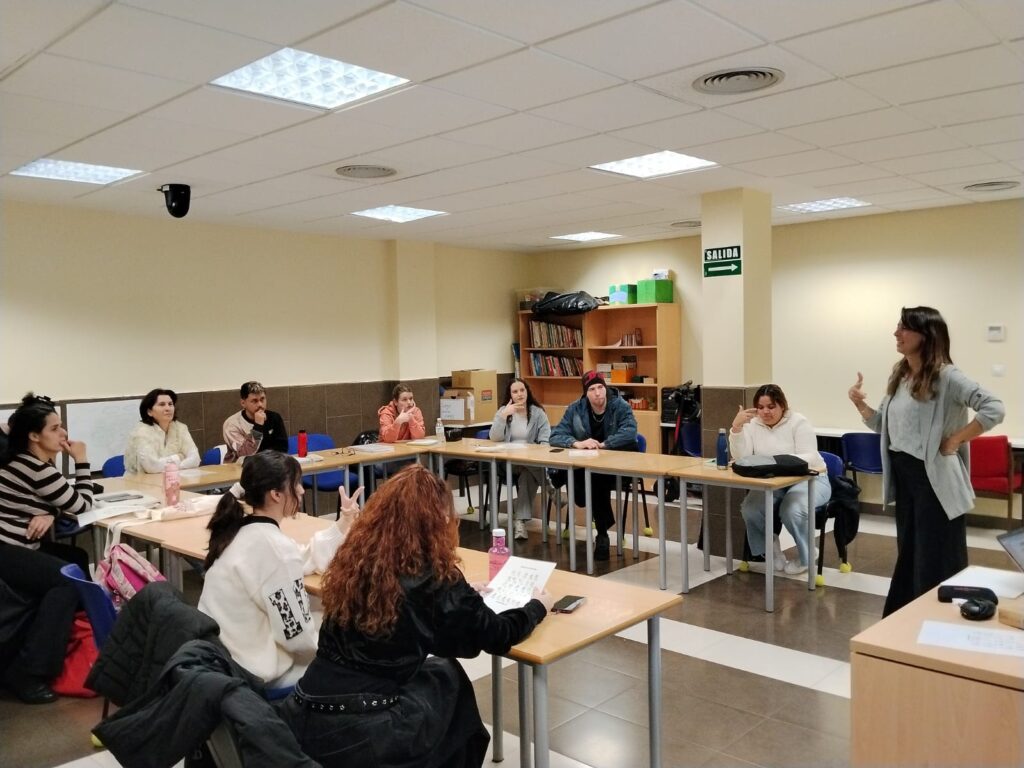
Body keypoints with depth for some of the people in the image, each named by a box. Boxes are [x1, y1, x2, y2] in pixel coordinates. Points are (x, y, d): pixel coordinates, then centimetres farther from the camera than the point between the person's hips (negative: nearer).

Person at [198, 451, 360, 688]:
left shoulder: (242, 531, 4)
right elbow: (298, 635, -21)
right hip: (253, 673, -9)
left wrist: (344, 524, 12)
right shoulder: (273, 547, -25)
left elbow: (306, 560, 16)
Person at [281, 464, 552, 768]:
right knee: (447, 674, 20)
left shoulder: (354, 559, 3)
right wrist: (537, 606, 16)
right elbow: (497, 636, -1)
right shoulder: (432, 575, -13)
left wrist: (459, 593, 29)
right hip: (366, 735, -5)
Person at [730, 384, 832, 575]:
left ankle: (806, 556, -1)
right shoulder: (752, 424, 2)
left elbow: (810, 458, -19)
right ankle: (769, 546, 5)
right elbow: (741, 457, -11)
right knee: (750, 508, -26)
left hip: (810, 479, -3)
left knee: (791, 511, -33)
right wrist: (736, 426, -23)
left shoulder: (798, 423, -8)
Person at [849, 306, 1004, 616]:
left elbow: (994, 409, -24)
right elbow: (883, 426, 14)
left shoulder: (946, 376, -14)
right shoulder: (898, 375, 9)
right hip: (903, 475, 8)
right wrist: (860, 404, -2)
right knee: (908, 552, 18)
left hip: (934, 477, -8)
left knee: (937, 558, 2)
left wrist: (954, 441, -20)